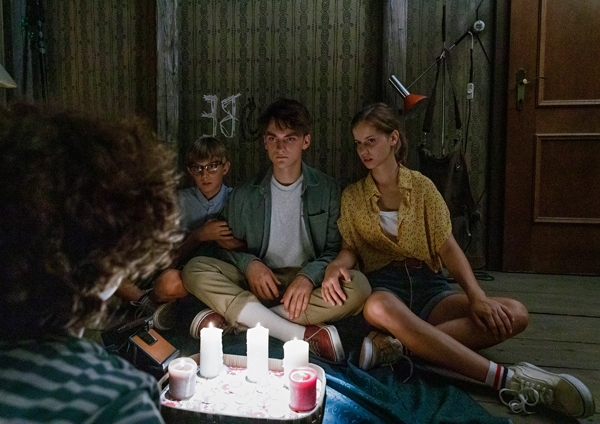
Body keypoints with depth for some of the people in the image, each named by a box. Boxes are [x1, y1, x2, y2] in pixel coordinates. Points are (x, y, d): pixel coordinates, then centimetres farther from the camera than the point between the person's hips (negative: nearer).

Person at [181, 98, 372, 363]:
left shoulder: (326, 189, 4)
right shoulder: (245, 195, 7)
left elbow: (336, 249, 1)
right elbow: (225, 246, 11)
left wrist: (309, 276, -19)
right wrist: (249, 263, -12)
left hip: (306, 284, -1)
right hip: (258, 282, 1)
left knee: (358, 287, -31)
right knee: (195, 269, -23)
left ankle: (232, 318, -28)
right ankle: (303, 333, -33)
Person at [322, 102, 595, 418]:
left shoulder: (422, 187, 9)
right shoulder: (352, 196, 10)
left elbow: (447, 247, 1)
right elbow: (350, 248, 8)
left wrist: (477, 296, -14)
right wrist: (337, 264, -18)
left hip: (428, 285, 2)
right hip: (383, 285, -1)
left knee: (514, 315, -22)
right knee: (378, 308, -41)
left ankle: (400, 345, -33)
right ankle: (505, 378, -37)